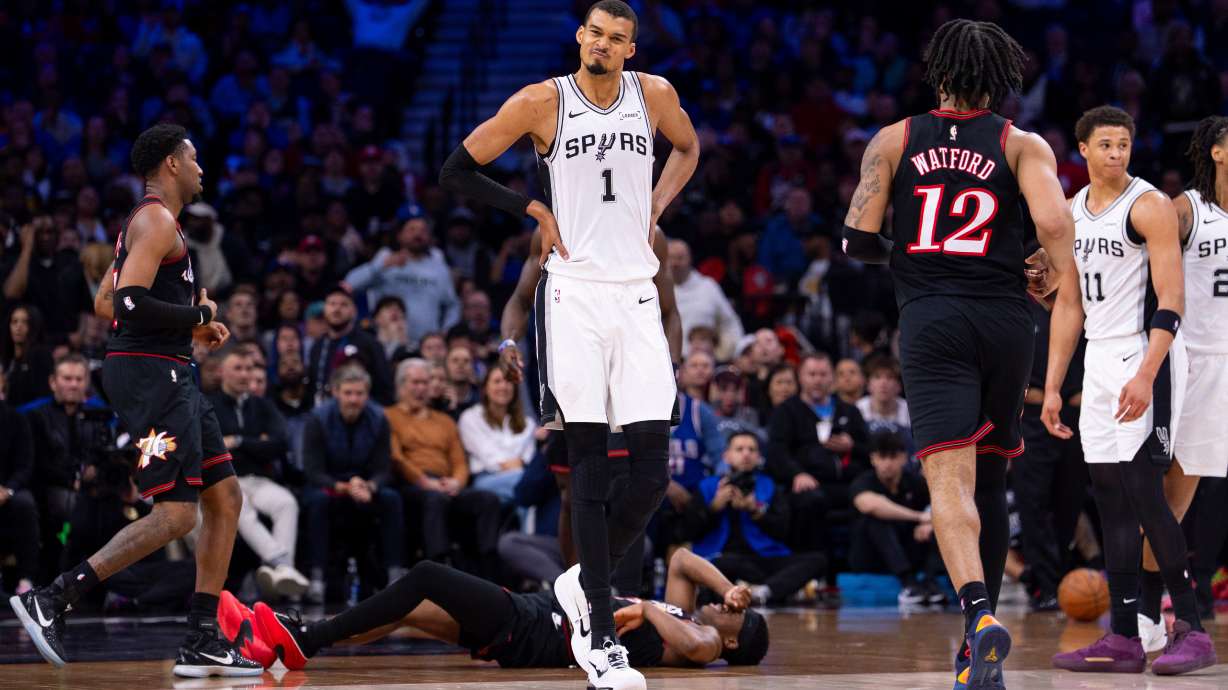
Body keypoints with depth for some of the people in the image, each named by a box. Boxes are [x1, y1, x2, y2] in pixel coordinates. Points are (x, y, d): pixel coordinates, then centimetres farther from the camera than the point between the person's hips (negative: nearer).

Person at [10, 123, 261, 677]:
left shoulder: (154, 222, 21)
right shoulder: (156, 220, -11)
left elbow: (116, 302, 26)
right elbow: (130, 303, -24)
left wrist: (194, 325, 16)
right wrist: (197, 317, -11)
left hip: (169, 376, 11)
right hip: (149, 374, -11)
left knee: (225, 498, 9)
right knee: (175, 514, -15)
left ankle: (202, 642, 9)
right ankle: (50, 600, -16)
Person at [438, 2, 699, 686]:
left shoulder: (654, 94, 6)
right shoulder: (542, 102, -3)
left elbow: (688, 148, 28)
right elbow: (457, 172, 3)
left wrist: (654, 209, 13)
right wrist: (533, 209, -3)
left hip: (637, 291, 3)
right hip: (574, 290, -3)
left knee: (654, 468, -3)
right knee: (590, 467, -5)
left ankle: (584, 582, 21)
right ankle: (601, 635, -3)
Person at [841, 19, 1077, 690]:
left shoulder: (894, 141, 8)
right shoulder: (1023, 145, 6)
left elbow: (857, 239, 2)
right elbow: (1054, 224, -11)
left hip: (930, 321, -1)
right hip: (1005, 320, 2)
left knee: (949, 481, -12)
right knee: (989, 480, 17)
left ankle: (980, 615, -36)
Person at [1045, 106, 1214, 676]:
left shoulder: (1150, 207, -9)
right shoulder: (1070, 213, 13)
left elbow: (1171, 302, -15)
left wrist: (1146, 375, -24)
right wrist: (1052, 387, 14)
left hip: (1146, 357, -7)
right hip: (1098, 361, 7)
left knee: (1144, 491, -13)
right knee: (1111, 499, 5)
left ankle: (1191, 630, -9)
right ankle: (1123, 639, 6)